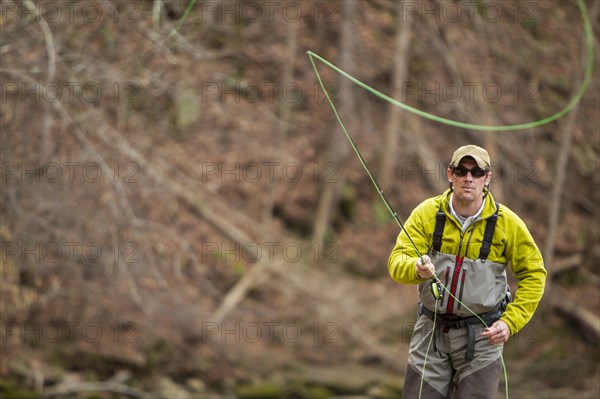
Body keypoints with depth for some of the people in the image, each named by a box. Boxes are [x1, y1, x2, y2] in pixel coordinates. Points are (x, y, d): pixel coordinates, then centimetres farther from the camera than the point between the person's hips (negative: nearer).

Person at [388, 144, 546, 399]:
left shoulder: (507, 222, -7)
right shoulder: (427, 213, -6)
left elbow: (533, 275, 1)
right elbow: (397, 262, -14)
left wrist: (510, 322, -10)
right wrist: (417, 268, -37)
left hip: (482, 335, -2)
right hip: (431, 331, 2)